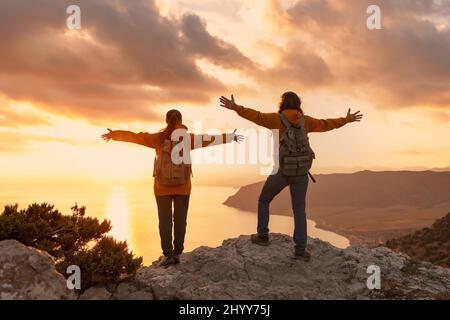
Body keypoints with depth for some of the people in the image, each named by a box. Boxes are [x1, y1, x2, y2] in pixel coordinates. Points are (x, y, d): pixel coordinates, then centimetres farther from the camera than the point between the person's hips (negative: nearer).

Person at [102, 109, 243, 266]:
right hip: (183, 187, 1)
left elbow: (136, 137, 0)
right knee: (180, 220, 8)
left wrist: (114, 134, 13)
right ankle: (177, 253, 10)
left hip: (163, 187, -1)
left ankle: (168, 254, 4)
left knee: (165, 221, 6)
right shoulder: (188, 138, -5)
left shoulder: (159, 138, -6)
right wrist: (231, 137, 12)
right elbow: (210, 139, 1)